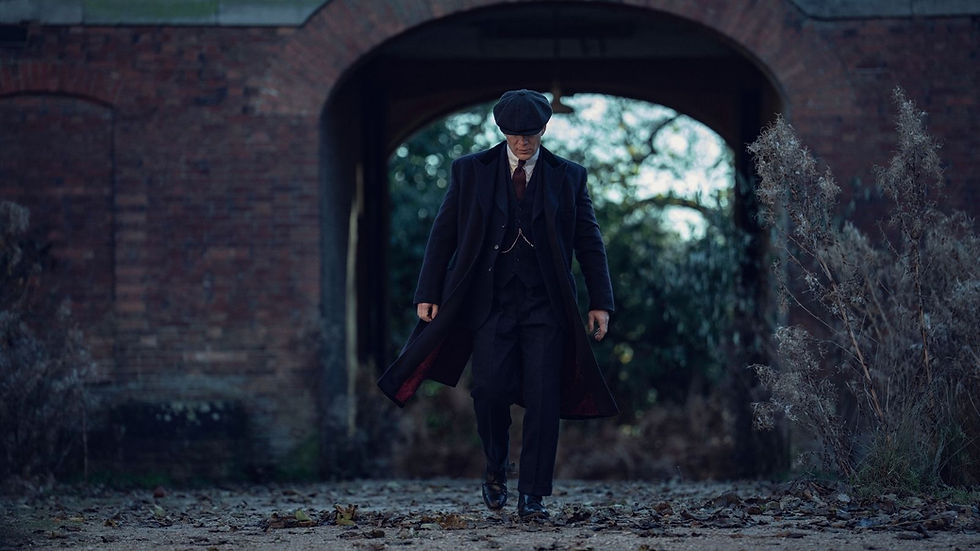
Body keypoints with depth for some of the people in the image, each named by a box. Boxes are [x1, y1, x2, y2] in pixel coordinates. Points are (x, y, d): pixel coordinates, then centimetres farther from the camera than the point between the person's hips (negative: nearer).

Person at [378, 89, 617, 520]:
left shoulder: (568, 177, 7)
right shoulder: (469, 172, 6)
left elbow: (589, 241, 9)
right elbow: (443, 235, 7)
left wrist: (600, 302, 2)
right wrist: (429, 295, -1)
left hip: (545, 306, 0)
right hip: (491, 302, 0)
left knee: (543, 399, -6)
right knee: (490, 388, -13)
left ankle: (532, 496, 1)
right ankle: (496, 470, 14)